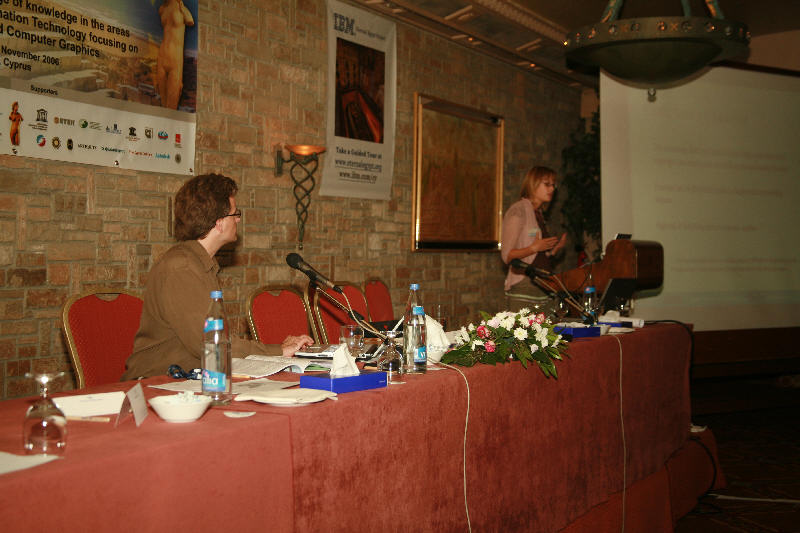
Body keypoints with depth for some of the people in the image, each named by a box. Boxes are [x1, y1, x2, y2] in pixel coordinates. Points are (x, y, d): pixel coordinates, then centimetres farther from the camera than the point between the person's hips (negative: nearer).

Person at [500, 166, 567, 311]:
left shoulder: (538, 213, 20)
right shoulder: (518, 210, -6)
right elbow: (507, 255, -12)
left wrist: (554, 249, 8)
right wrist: (534, 248, -23)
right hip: (523, 287, -8)